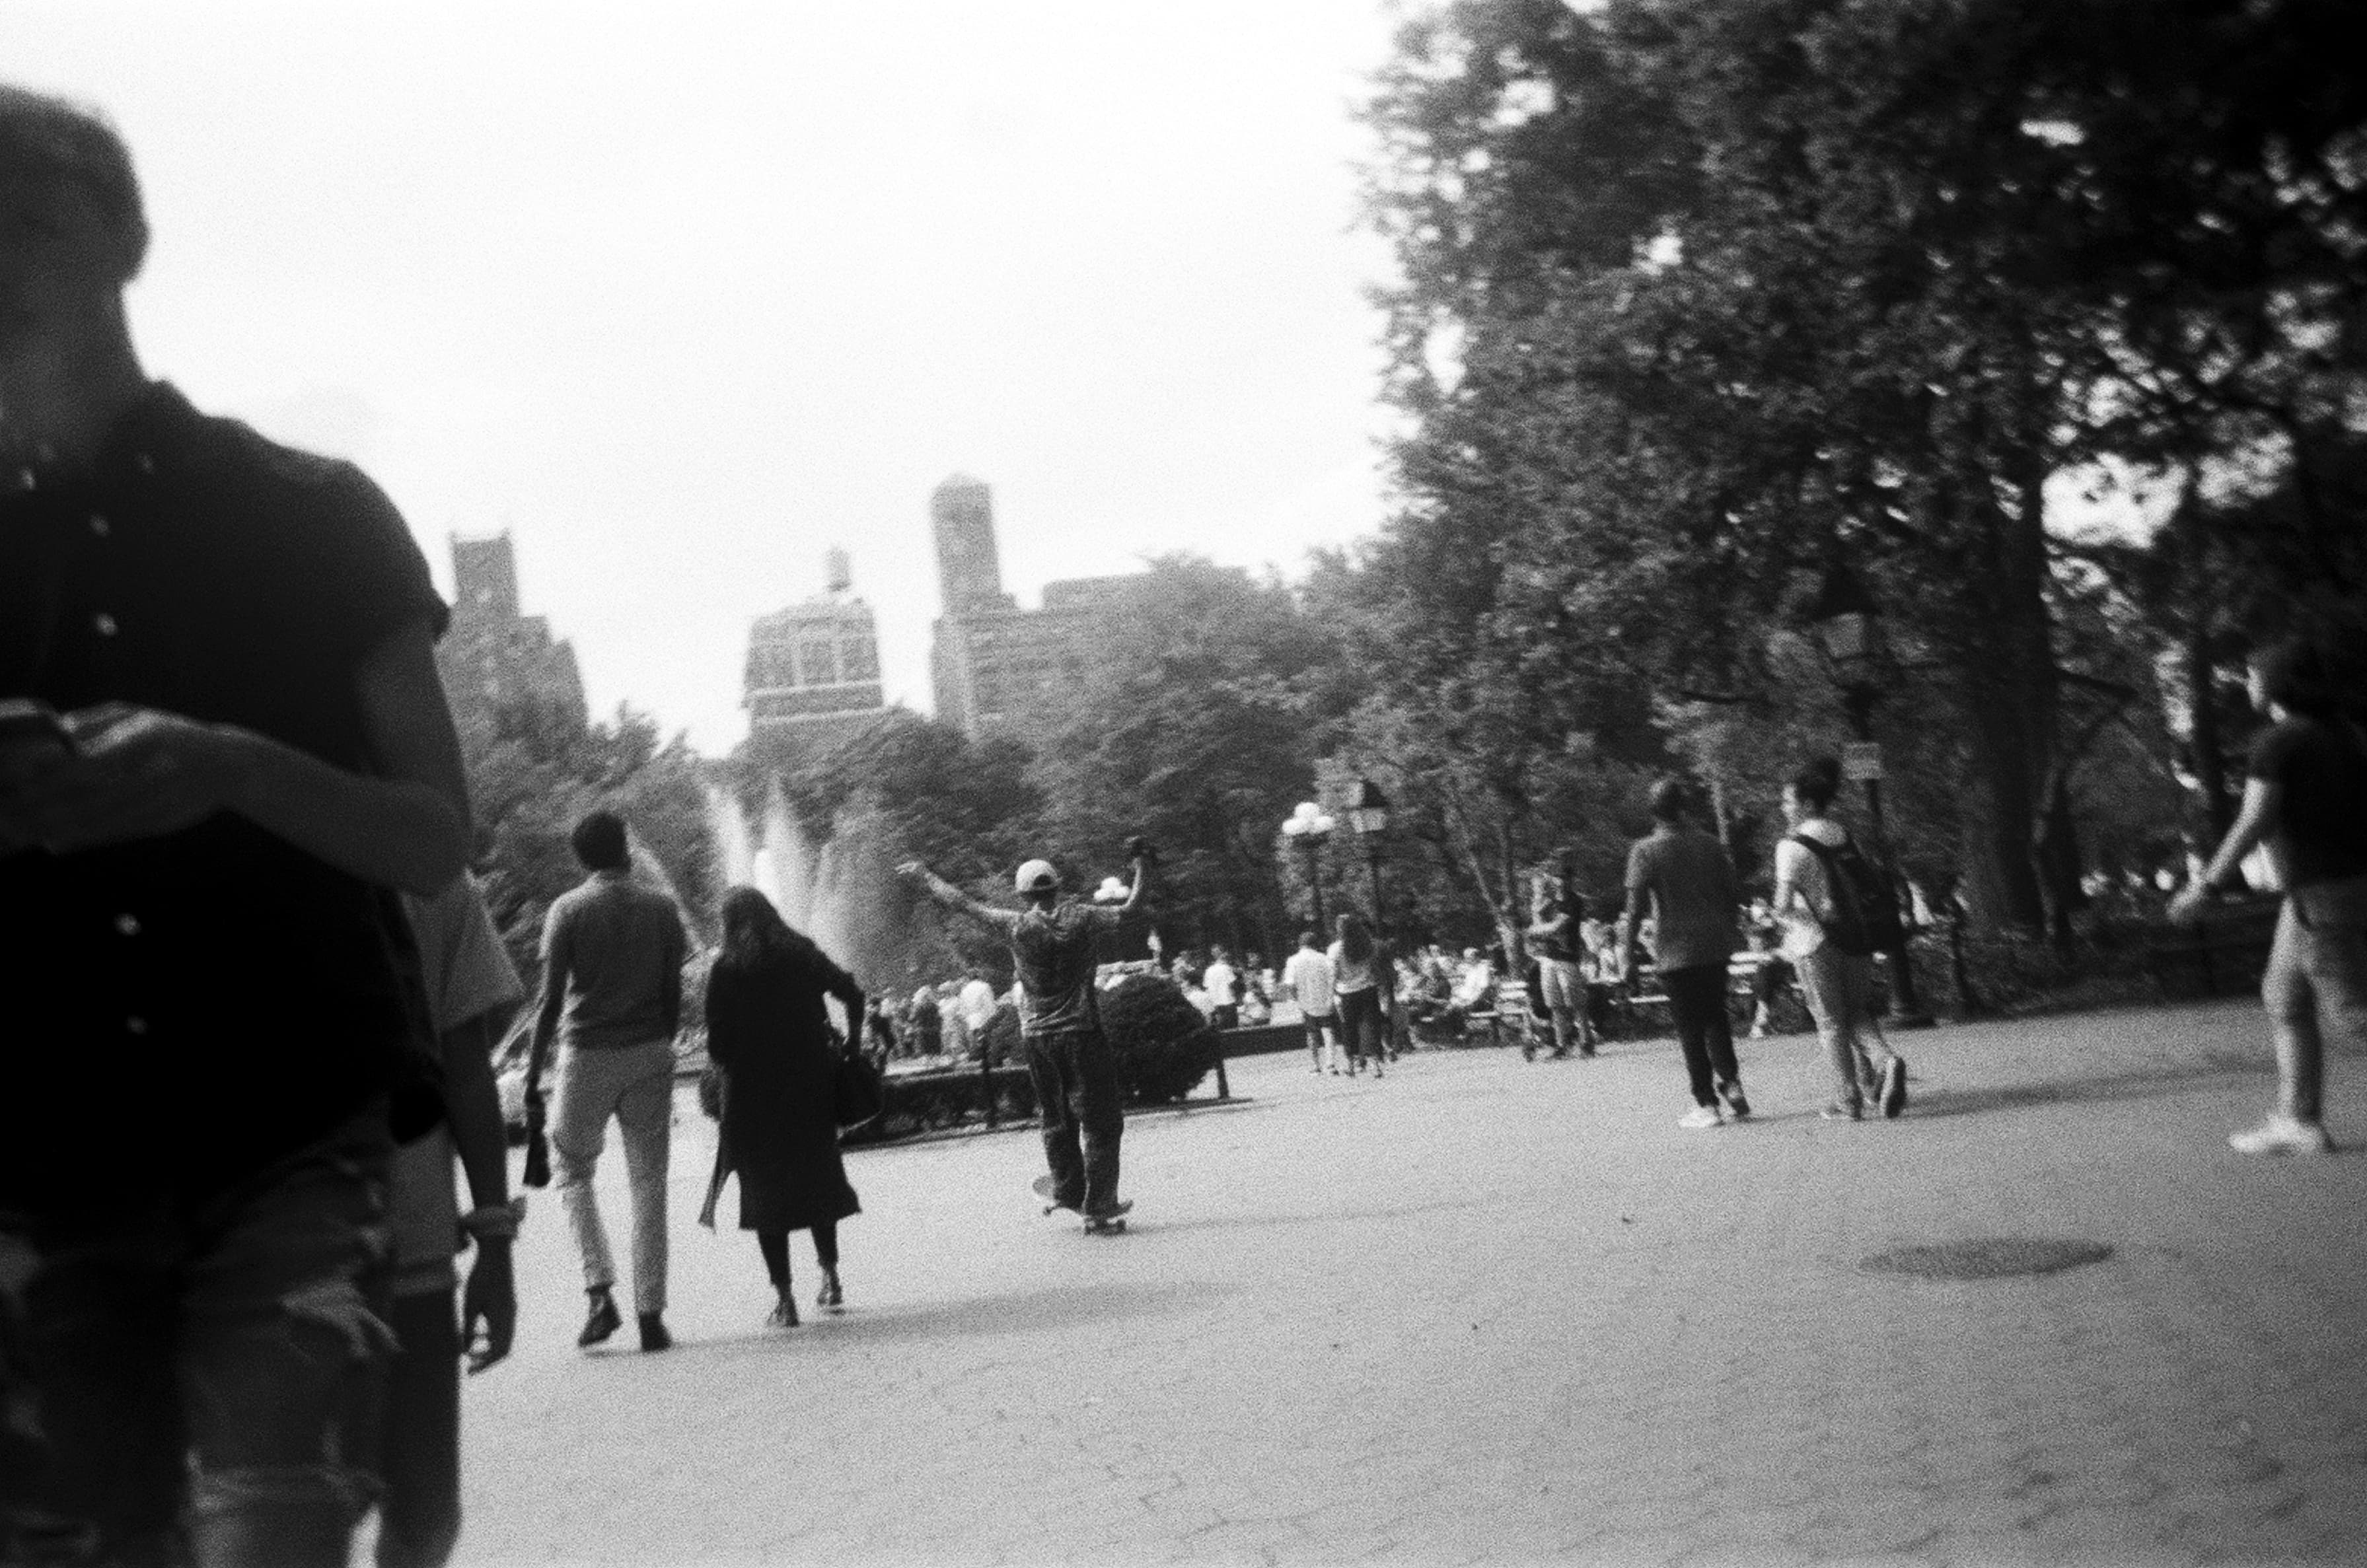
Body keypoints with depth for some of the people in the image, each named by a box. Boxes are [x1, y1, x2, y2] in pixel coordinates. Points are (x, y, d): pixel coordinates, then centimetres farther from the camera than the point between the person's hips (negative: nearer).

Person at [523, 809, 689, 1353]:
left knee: (572, 1170, 14)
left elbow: (552, 998, -6)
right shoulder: (660, 907, 5)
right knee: (648, 1182, 5)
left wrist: (534, 1069, -1)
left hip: (587, 1053, -2)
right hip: (650, 1053, 2)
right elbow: (673, 993, 6)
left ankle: (600, 1292, -2)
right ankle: (651, 1313, 3)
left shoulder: (568, 909, -2)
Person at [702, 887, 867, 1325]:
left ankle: (785, 1298, 3)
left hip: (753, 1091, -3)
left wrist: (733, 1065, 9)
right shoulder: (803, 954, 2)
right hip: (811, 1082, 3)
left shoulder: (726, 969, -8)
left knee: (765, 1190, 6)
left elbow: (717, 1044, -10)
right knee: (818, 1178, 20)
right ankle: (830, 1278, 22)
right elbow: (853, 995, 3)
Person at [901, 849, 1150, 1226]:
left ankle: (1067, 1193, 27)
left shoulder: (1017, 926, -4)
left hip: (1036, 1035, 2)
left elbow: (962, 904, 3)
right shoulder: (1083, 918, -6)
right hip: (1081, 1031, -2)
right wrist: (1143, 860, 14)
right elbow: (1132, 905, 3)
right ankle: (1098, 1205, 2)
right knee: (1099, 1120, 3)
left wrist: (923, 876, 15)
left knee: (1055, 1118, 17)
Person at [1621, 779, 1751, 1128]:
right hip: (1716, 947, 4)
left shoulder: (1645, 851, -8)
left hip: (1675, 952, -4)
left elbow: (1636, 908, -11)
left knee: (1690, 1028, 3)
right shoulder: (1710, 845, 4)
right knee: (1716, 1020, 19)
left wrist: (1627, 955, -5)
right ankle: (1730, 1084, 8)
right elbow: (1734, 895, 8)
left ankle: (1706, 1104, 2)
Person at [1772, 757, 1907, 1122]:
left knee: (1831, 1024, 4)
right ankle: (1885, 1062, -12)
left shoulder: (1793, 848, -12)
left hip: (1815, 942, -5)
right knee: (1859, 1015, 16)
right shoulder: (1849, 838, 8)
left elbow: (1784, 905, -20)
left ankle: (1847, 1102, 7)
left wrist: (1783, 914, 0)